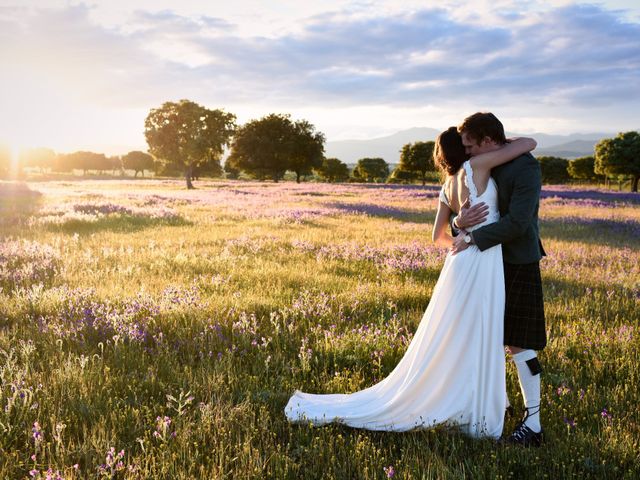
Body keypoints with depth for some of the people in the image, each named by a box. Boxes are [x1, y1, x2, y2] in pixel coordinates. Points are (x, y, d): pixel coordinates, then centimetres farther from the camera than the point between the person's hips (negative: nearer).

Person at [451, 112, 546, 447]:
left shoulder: (525, 168, -16)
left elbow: (517, 222, -24)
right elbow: (460, 214, 7)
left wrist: (472, 238, -21)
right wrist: (460, 222, -18)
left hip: (518, 265, -8)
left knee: (518, 344, -5)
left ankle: (533, 424, 4)